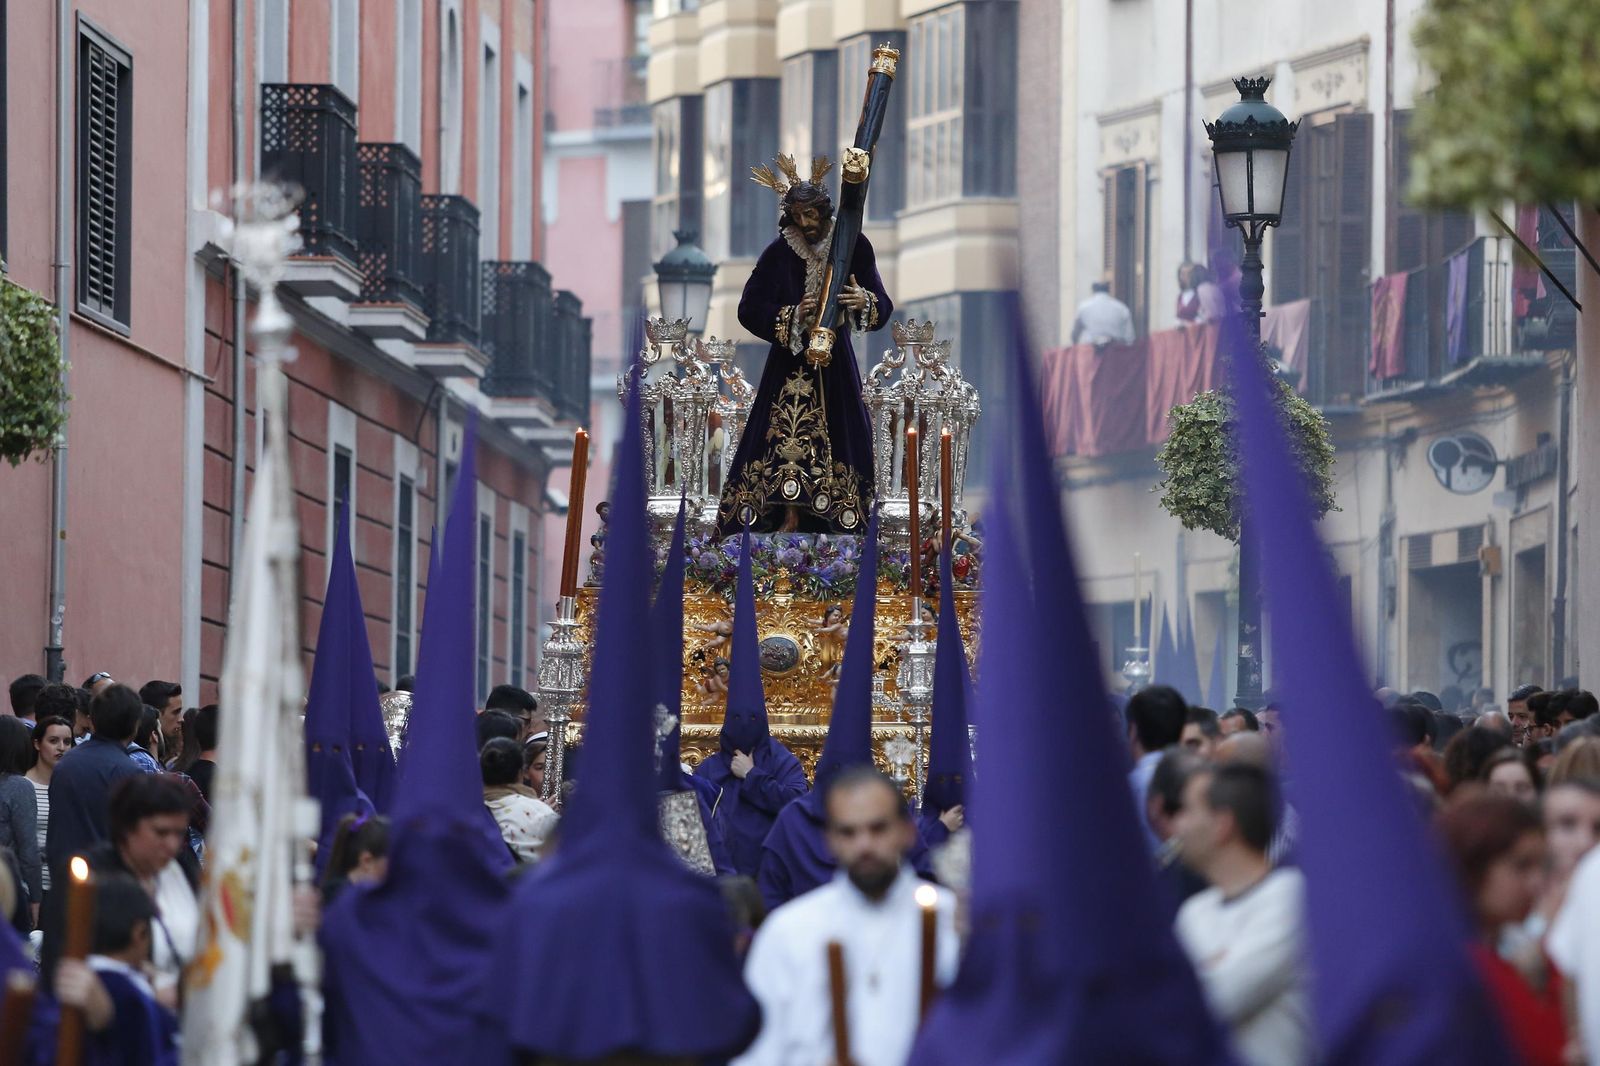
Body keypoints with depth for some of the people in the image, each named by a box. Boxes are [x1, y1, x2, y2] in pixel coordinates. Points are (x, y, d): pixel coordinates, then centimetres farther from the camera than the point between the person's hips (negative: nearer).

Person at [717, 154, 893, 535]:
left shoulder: (853, 246, -3)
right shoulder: (779, 254, -7)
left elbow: (883, 307, -1)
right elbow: (749, 309, -6)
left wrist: (865, 302, -23)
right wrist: (792, 316, -19)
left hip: (835, 362, 2)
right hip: (792, 361, -2)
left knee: (837, 439, 1)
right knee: (790, 441, -9)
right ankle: (791, 518, -7)